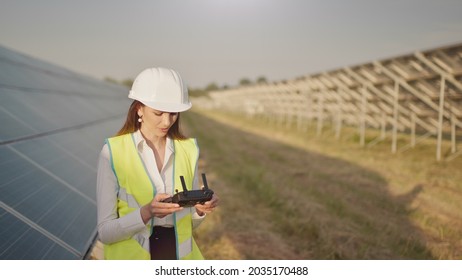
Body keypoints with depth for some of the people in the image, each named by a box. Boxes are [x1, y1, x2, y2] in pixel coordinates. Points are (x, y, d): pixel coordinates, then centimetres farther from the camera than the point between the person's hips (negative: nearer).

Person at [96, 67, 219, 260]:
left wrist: (200, 209, -10)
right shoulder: (113, 152, -8)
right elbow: (105, 231, -9)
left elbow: (189, 223, 10)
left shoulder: (188, 149, 3)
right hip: (131, 255, -1)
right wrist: (146, 212, -24)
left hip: (179, 253, 1)